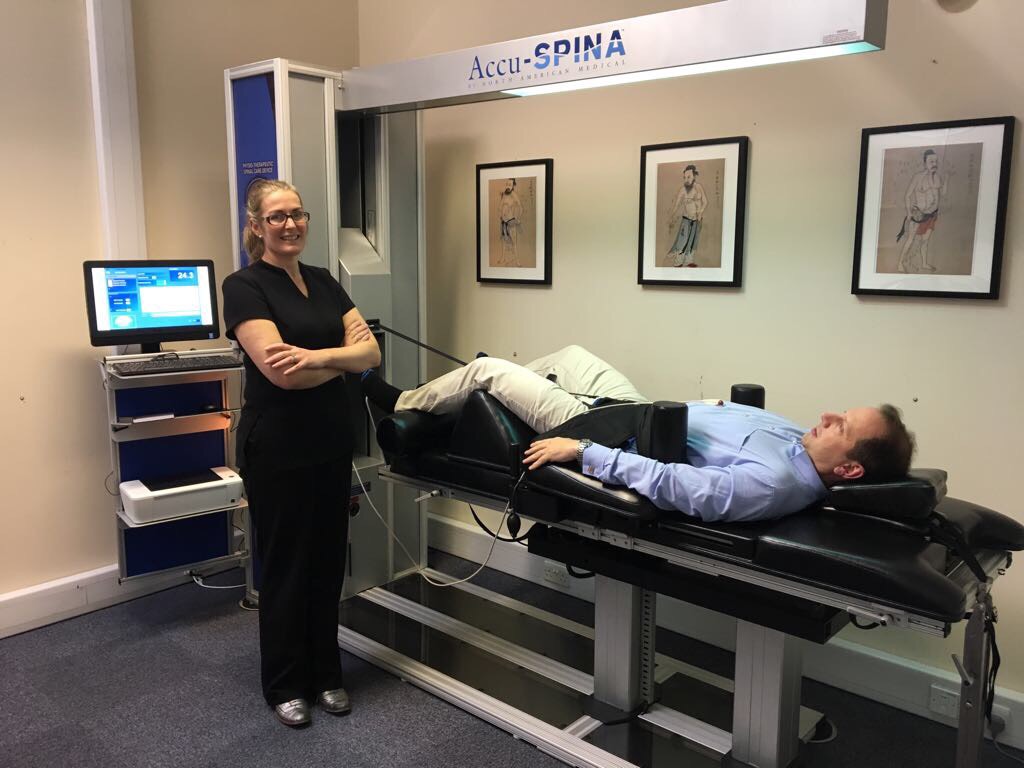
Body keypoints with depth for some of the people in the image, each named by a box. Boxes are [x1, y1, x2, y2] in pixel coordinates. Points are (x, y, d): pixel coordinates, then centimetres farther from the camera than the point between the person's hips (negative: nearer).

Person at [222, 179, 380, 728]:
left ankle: (325, 675, 31)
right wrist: (343, 358, -8)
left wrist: (316, 356, -18)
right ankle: (284, 685, 26)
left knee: (328, 560, 14)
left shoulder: (323, 281, 10)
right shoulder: (245, 287, -11)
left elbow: (370, 351, 0)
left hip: (331, 441, 6)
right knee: (284, 564, 7)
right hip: (277, 448, -6)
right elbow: (282, 373, -22)